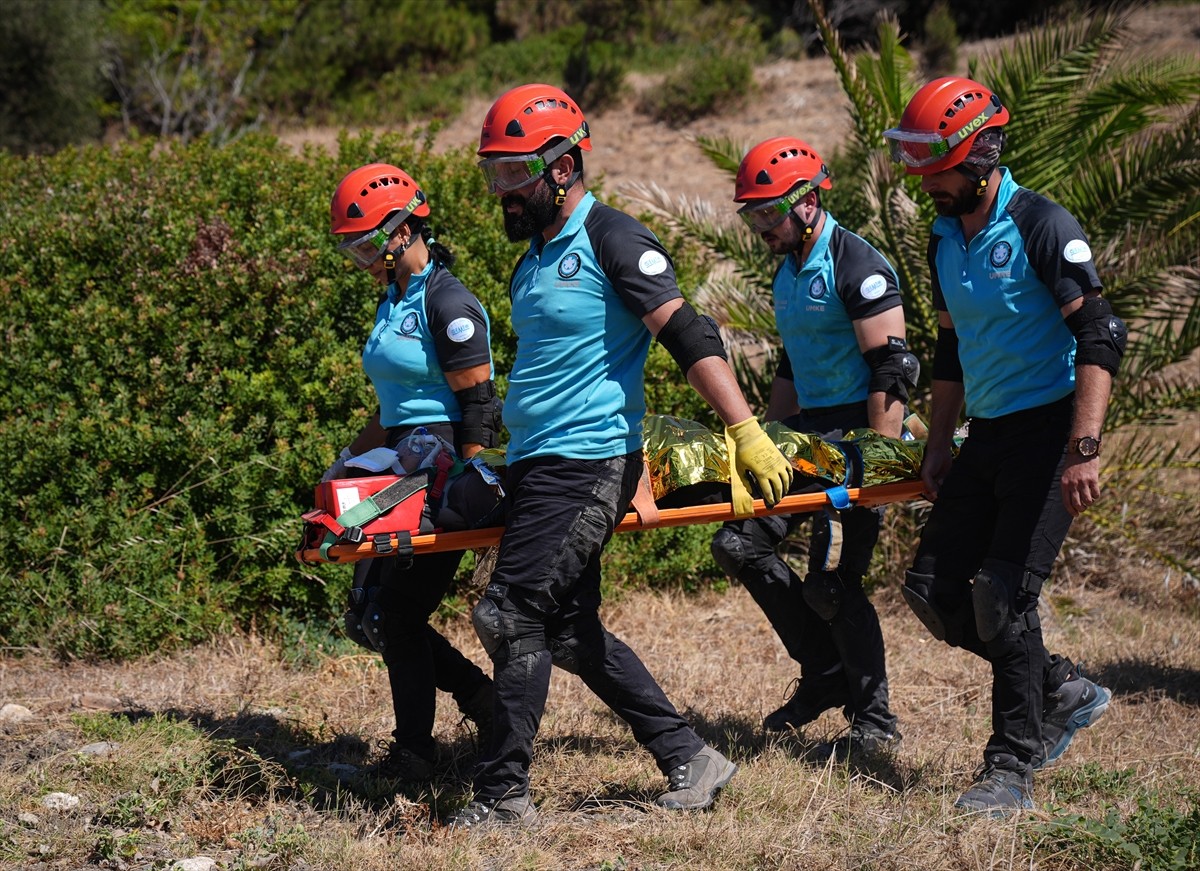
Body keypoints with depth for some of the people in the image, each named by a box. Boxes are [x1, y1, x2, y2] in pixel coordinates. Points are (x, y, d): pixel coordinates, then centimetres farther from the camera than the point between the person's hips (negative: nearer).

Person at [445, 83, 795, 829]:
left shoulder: (610, 239, -10)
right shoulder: (535, 258, 17)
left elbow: (691, 337, -17)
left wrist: (747, 433, -25)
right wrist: (495, 463, 29)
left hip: (588, 463, -9)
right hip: (535, 463, 9)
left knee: (512, 617, -11)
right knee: (572, 631, 10)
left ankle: (503, 795, -3)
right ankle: (690, 760, 17)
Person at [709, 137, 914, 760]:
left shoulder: (856, 267, -14)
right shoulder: (787, 273, 15)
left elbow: (891, 372, -19)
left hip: (858, 433, -9)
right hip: (809, 429, 9)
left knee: (831, 580, -10)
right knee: (739, 542, 3)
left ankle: (874, 721, 4)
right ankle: (826, 673, 13)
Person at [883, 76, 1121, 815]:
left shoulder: (1040, 227, -14)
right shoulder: (946, 240, 10)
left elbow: (1102, 336, -20)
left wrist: (1084, 449, -27)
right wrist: (939, 445, 17)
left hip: (1048, 430, -8)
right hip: (987, 435, 8)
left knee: (1003, 594, -13)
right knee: (933, 588, 3)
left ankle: (1014, 768, -1)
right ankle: (1062, 690, 19)